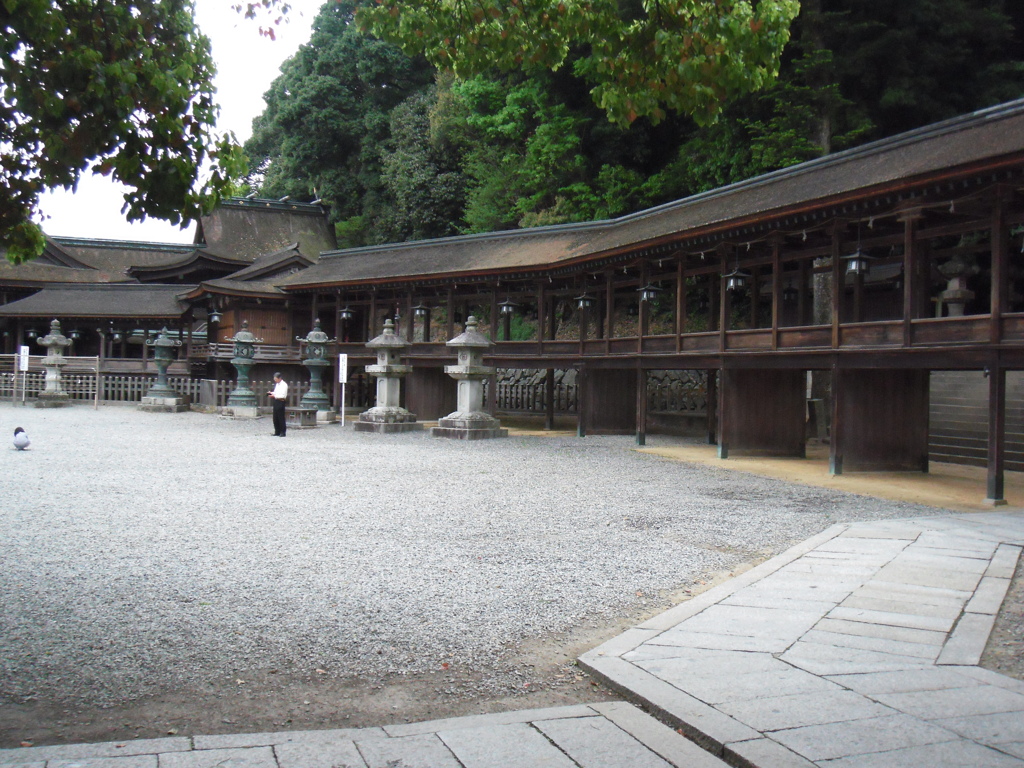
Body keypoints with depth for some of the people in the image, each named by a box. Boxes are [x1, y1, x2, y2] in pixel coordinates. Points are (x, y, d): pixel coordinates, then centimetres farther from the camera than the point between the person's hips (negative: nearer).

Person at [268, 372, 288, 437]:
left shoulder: (284, 385, -12)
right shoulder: (276, 384, 14)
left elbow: (283, 395, -17)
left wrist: (274, 396, -19)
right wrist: (271, 393, 6)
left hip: (281, 402, -8)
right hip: (276, 402, 8)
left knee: (281, 417, -4)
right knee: (275, 418, 10)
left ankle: (282, 432, 3)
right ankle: (277, 432, 18)